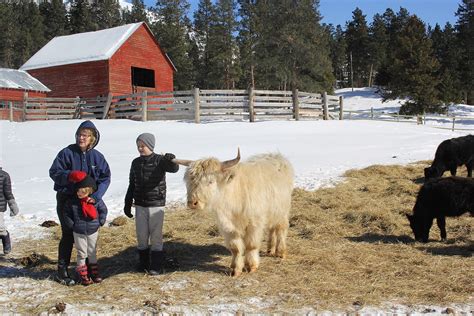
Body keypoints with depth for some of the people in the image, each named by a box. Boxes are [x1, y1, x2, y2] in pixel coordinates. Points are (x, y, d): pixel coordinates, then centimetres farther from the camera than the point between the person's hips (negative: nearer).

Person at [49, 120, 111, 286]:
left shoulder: (97, 157, -2)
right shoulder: (67, 152, -9)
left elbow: (105, 178, -4)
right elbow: (54, 172, -7)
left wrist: (96, 196, -18)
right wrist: (70, 176, -26)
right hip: (66, 199, -3)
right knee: (68, 235, -2)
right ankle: (62, 271, 9)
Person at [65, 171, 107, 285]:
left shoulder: (96, 200, -11)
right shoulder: (72, 202, -12)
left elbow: (103, 210, 2)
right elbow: (67, 214, 0)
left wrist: (100, 222, -4)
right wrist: (72, 225, -7)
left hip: (93, 231, 1)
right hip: (79, 232, -1)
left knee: (92, 253, 14)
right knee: (82, 254, 5)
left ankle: (94, 272, 27)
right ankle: (83, 275, 15)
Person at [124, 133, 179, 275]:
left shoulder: (159, 160, -8)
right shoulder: (136, 163, 7)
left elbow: (174, 168, -26)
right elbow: (132, 185, 13)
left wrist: (171, 161, -48)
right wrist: (127, 203, 13)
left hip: (156, 205, -4)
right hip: (140, 205, 5)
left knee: (156, 235, 0)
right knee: (141, 235, 10)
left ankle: (157, 265, 10)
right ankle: (143, 262, 24)